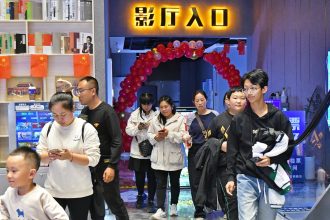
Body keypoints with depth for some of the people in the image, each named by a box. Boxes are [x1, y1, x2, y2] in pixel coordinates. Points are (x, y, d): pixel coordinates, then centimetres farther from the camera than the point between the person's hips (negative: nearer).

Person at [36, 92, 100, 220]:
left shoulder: (86, 128, -9)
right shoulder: (48, 128, 3)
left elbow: (93, 159, -13)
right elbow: (39, 156, 5)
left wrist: (70, 156, -26)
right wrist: (49, 156, -17)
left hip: (80, 191, -3)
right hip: (53, 190, 3)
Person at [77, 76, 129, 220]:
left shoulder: (107, 112, -13)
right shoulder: (84, 112, 8)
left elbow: (117, 141, -16)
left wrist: (111, 166, -22)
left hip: (105, 164, -6)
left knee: (114, 202, 3)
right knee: (94, 204, 13)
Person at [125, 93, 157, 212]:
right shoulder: (135, 114, 3)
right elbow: (128, 130, -1)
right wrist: (138, 127, -18)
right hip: (137, 151, 2)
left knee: (152, 177, 3)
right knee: (139, 176, 15)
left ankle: (151, 200, 16)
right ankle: (140, 195, 37)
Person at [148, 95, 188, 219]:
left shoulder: (180, 119, -4)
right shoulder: (155, 120, 8)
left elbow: (182, 136, -13)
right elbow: (149, 134, 9)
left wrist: (169, 133, -23)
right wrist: (156, 137, -11)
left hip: (174, 158, -2)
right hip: (159, 158, 2)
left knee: (174, 183, 14)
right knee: (160, 184, -2)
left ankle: (174, 206, 31)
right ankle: (160, 210, -4)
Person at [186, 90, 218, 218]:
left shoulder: (214, 115, 2)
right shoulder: (190, 117, 8)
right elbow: (189, 135, 14)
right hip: (195, 153, 2)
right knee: (196, 183, 1)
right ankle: (199, 212, 11)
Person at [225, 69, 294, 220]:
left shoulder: (278, 117, 1)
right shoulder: (238, 120, 3)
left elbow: (289, 146, 3)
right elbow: (232, 151, 7)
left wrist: (272, 159, -13)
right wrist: (231, 177, 1)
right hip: (246, 179, 0)